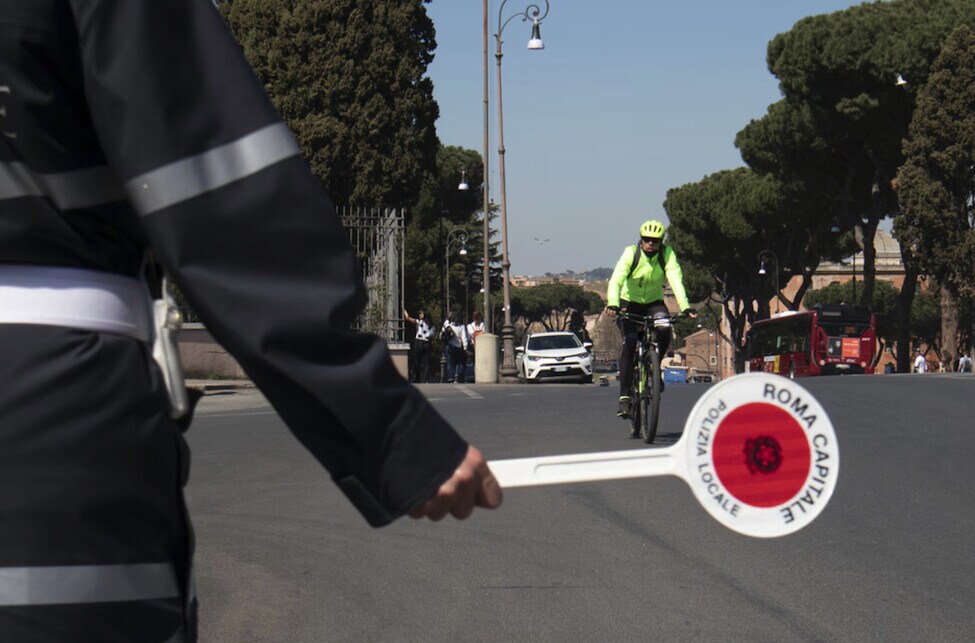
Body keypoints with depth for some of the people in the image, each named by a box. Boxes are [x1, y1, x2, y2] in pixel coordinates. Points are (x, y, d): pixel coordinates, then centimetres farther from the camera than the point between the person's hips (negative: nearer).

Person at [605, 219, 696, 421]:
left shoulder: (667, 254, -17)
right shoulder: (631, 253, -21)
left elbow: (676, 280, -27)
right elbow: (616, 279, -32)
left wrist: (685, 307, -42)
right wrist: (613, 304, -50)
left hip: (654, 303, 1)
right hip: (629, 302, -1)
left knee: (664, 331, -28)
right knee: (629, 344, -20)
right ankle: (624, 397, -17)